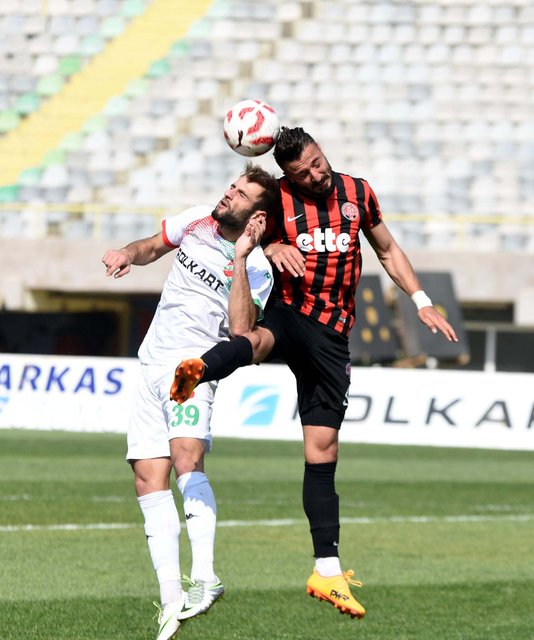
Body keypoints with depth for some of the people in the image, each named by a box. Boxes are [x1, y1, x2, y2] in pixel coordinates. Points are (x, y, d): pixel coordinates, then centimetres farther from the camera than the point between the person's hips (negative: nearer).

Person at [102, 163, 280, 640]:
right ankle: (170, 596, -3)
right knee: (149, 477, -3)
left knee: (186, 457, -30)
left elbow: (240, 330, -22)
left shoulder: (257, 268, -8)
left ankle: (205, 577, -35)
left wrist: (240, 260, -21)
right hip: (152, 364, 6)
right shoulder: (197, 222, 9)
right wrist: (128, 255, 5)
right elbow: (154, 247, 27)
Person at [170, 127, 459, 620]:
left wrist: (422, 302, 11)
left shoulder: (357, 192, 8)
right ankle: (197, 369, -73)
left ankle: (328, 571, 3)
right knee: (259, 340, -40)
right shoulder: (277, 198, 0)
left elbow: (388, 251, 20)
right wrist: (271, 248, -11)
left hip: (331, 333, 2)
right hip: (287, 311, -2)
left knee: (322, 447, 1)